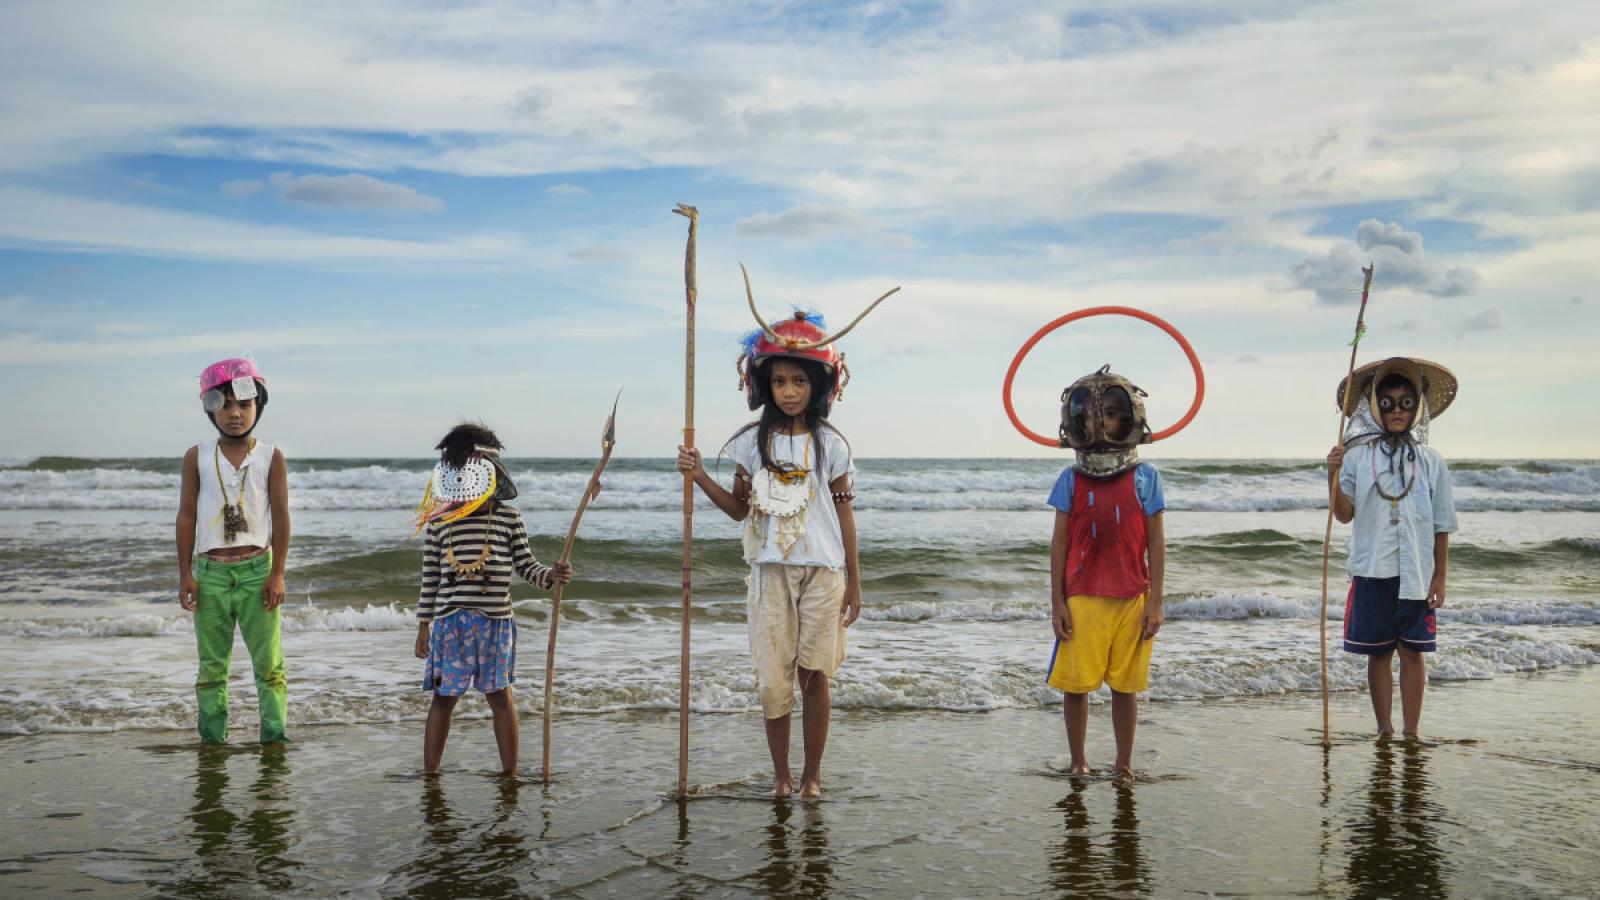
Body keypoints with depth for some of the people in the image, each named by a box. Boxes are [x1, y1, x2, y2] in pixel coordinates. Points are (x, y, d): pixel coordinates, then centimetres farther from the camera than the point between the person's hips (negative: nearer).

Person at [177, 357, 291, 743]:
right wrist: (185, 575, 1)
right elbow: (186, 516, 5)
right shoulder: (197, 457, 4)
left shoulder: (271, 457, 1)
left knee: (269, 660, 0)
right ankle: (211, 737, 15)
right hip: (210, 571, 1)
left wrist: (277, 573, -5)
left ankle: (275, 733, 5)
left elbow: (281, 516, 0)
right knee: (212, 664, 8)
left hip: (257, 569, -1)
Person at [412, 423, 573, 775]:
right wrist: (424, 625, 7)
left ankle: (510, 774, 14)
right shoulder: (439, 522, 4)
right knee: (444, 696, 6)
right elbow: (430, 578, 7)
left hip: (495, 618, -1)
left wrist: (551, 575, -17)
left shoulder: (508, 517, 2)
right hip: (449, 619, 1)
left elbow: (525, 565, 3)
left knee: (499, 694, 5)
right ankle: (429, 776, 17)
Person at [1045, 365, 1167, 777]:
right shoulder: (1071, 480, 2)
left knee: (1125, 685, 8)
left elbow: (1156, 543, 2)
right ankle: (1078, 763, 18)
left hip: (1132, 599, 0)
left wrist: (1156, 601, -2)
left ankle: (1124, 765, 21)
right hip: (1081, 599, 0)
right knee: (1076, 684, 4)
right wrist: (1057, 602, -1)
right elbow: (1059, 543, 3)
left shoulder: (1145, 477, 1)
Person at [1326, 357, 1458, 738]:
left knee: (1412, 652, 6)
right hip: (1372, 573, 0)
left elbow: (1441, 526, 3)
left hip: (1417, 574, 0)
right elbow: (1344, 514, -5)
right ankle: (1384, 731, 17)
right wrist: (1333, 475, -21)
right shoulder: (1358, 456, -1)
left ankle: (1411, 733, 13)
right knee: (1378, 653, 7)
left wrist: (1439, 577, 1)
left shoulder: (1431, 462, 1)